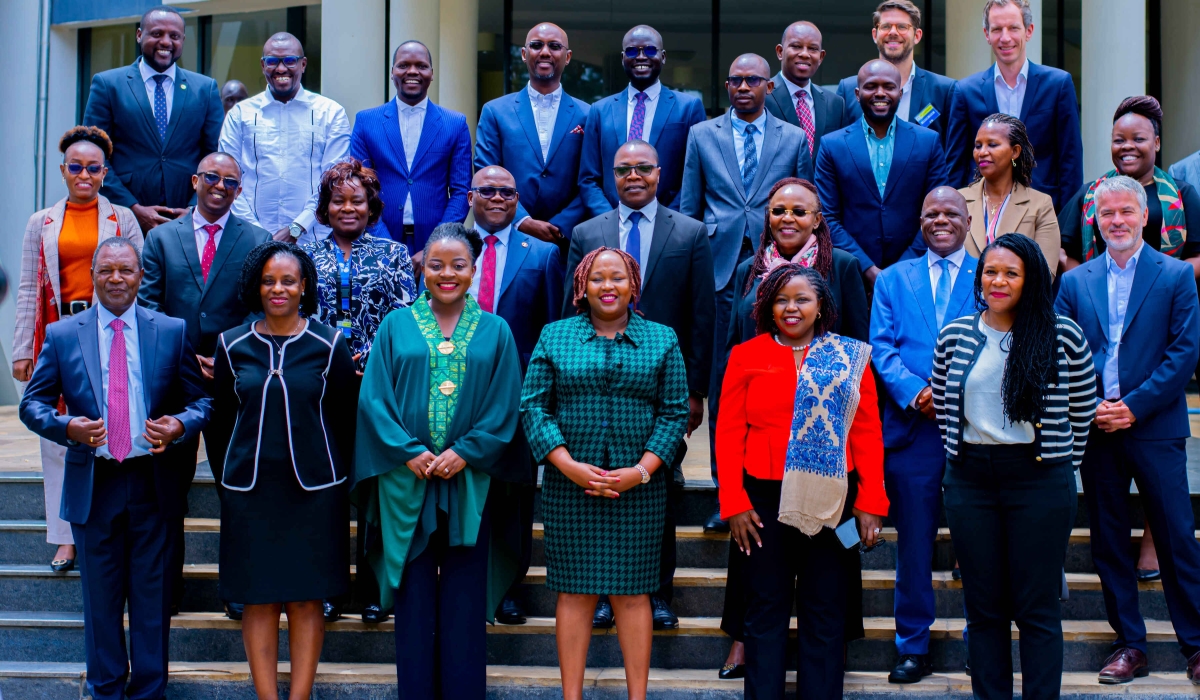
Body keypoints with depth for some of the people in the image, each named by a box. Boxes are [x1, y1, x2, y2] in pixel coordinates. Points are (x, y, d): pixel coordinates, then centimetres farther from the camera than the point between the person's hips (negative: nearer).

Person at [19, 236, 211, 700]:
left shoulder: (173, 332, 3)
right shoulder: (61, 336, 3)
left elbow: (202, 400, 4)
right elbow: (33, 404, 4)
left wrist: (179, 425, -17)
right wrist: (67, 426, -15)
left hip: (152, 484, 0)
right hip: (93, 484, 1)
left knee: (152, 596, 7)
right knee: (101, 598, 10)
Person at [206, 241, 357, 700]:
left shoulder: (329, 345, -1)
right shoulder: (232, 346, 4)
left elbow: (345, 419, 3)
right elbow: (220, 421, 10)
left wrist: (336, 480, 3)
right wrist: (228, 479, 9)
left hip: (313, 490, -1)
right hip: (249, 490, 1)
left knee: (306, 601, 3)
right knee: (259, 601, 3)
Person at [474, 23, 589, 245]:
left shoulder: (586, 115, 4)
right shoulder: (495, 112, 5)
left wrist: (560, 227, -12)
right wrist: (524, 223, -12)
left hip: (566, 240, 0)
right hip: (508, 237, 0)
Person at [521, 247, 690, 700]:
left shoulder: (662, 340, 7)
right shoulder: (555, 336, 7)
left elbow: (674, 412, 3)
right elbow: (534, 406, 1)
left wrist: (642, 471, -9)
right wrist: (569, 466, -11)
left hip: (639, 488, 0)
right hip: (570, 485, 0)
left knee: (632, 591, 3)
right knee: (574, 590, 3)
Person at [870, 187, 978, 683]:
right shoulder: (894, 279, 14)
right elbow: (881, 347, 4)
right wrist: (916, 392, -12)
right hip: (912, 425, 1)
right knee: (914, 540, 4)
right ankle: (913, 647, 14)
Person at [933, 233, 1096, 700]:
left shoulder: (1063, 336, -3)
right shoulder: (955, 335, 5)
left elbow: (1084, 408, 7)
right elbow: (941, 404, 15)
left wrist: (1061, 459, 6)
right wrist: (962, 452, 10)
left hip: (1039, 481, -3)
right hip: (969, 480, 3)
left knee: (1037, 609, 2)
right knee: (983, 607, 9)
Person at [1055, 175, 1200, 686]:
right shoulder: (1075, 282, 9)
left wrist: (1135, 406, -11)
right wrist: (1089, 407, -7)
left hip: (1155, 428, -3)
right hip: (1094, 430, 3)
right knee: (1108, 541, 7)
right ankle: (1130, 644, 17)